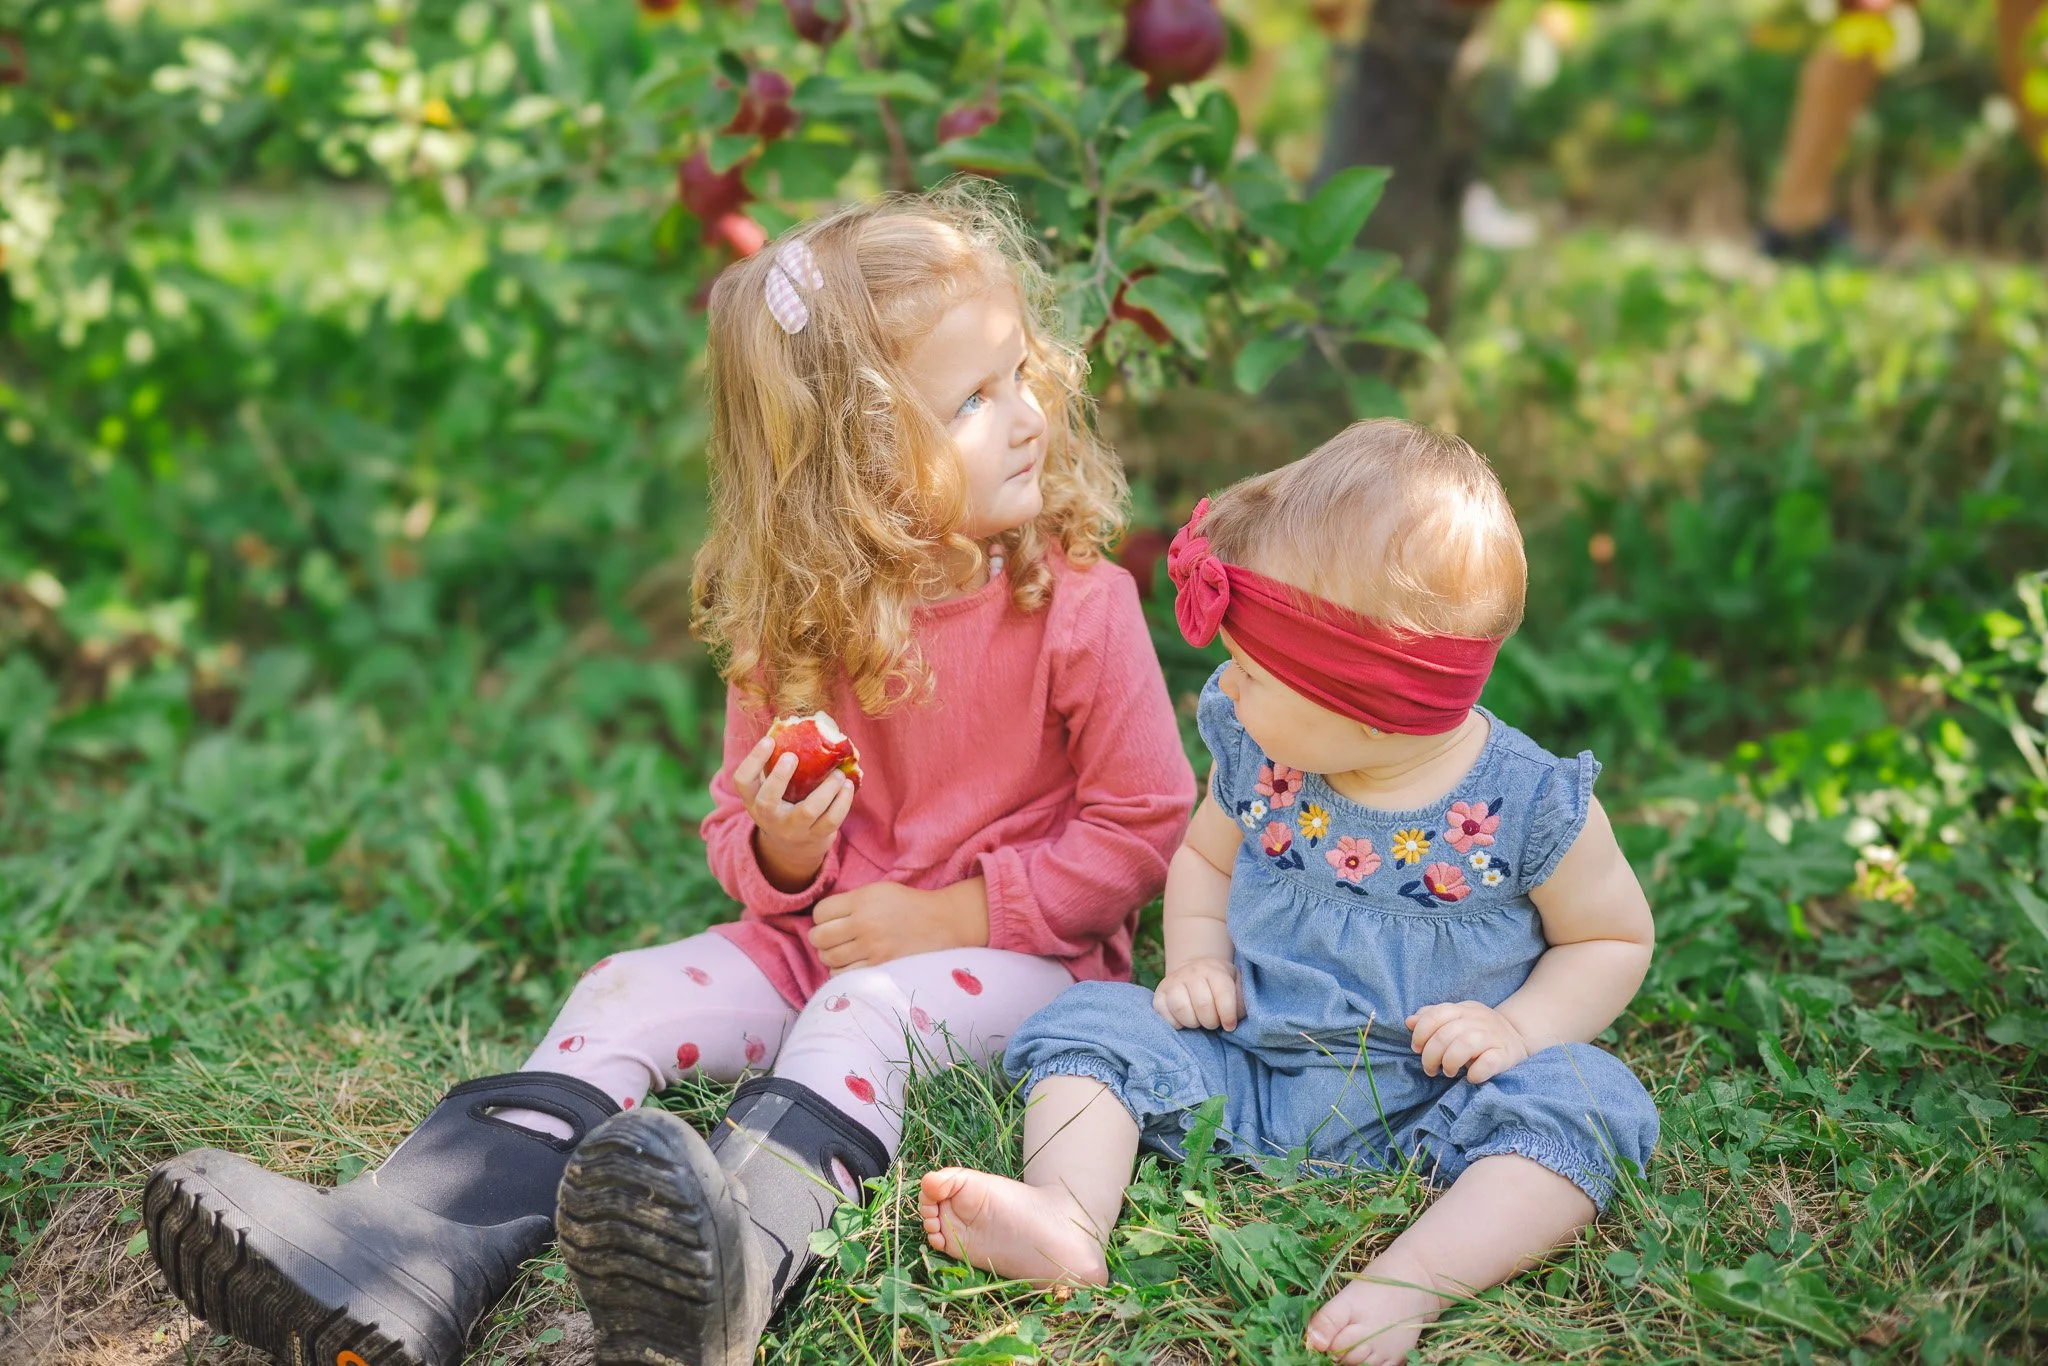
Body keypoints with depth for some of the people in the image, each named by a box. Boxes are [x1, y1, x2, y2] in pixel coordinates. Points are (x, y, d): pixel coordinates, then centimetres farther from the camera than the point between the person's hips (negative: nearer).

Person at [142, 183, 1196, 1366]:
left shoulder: (1080, 604, -12)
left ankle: (740, 1255, -59)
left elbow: (1143, 824, -8)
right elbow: (739, 831, 9)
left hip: (1023, 951, -4)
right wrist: (781, 850, -17)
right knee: (632, 992, -14)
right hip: (824, 930, 5)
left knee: (867, 1007, -33)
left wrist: (951, 913, -15)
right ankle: (418, 1247, -29)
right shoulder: (796, 627, -2)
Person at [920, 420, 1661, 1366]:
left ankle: (1412, 1281, -43)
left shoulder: (1530, 806, -14)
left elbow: (1615, 939, 0)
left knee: (1583, 1101, -28)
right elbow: (1206, 857, 16)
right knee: (1093, 1022, -10)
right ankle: (1068, 1220, -34)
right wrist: (1197, 959, -3)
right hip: (1245, 1073, 4)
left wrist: (1516, 1028, -16)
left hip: (1426, 1101, -3)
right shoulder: (1255, 757, -3)